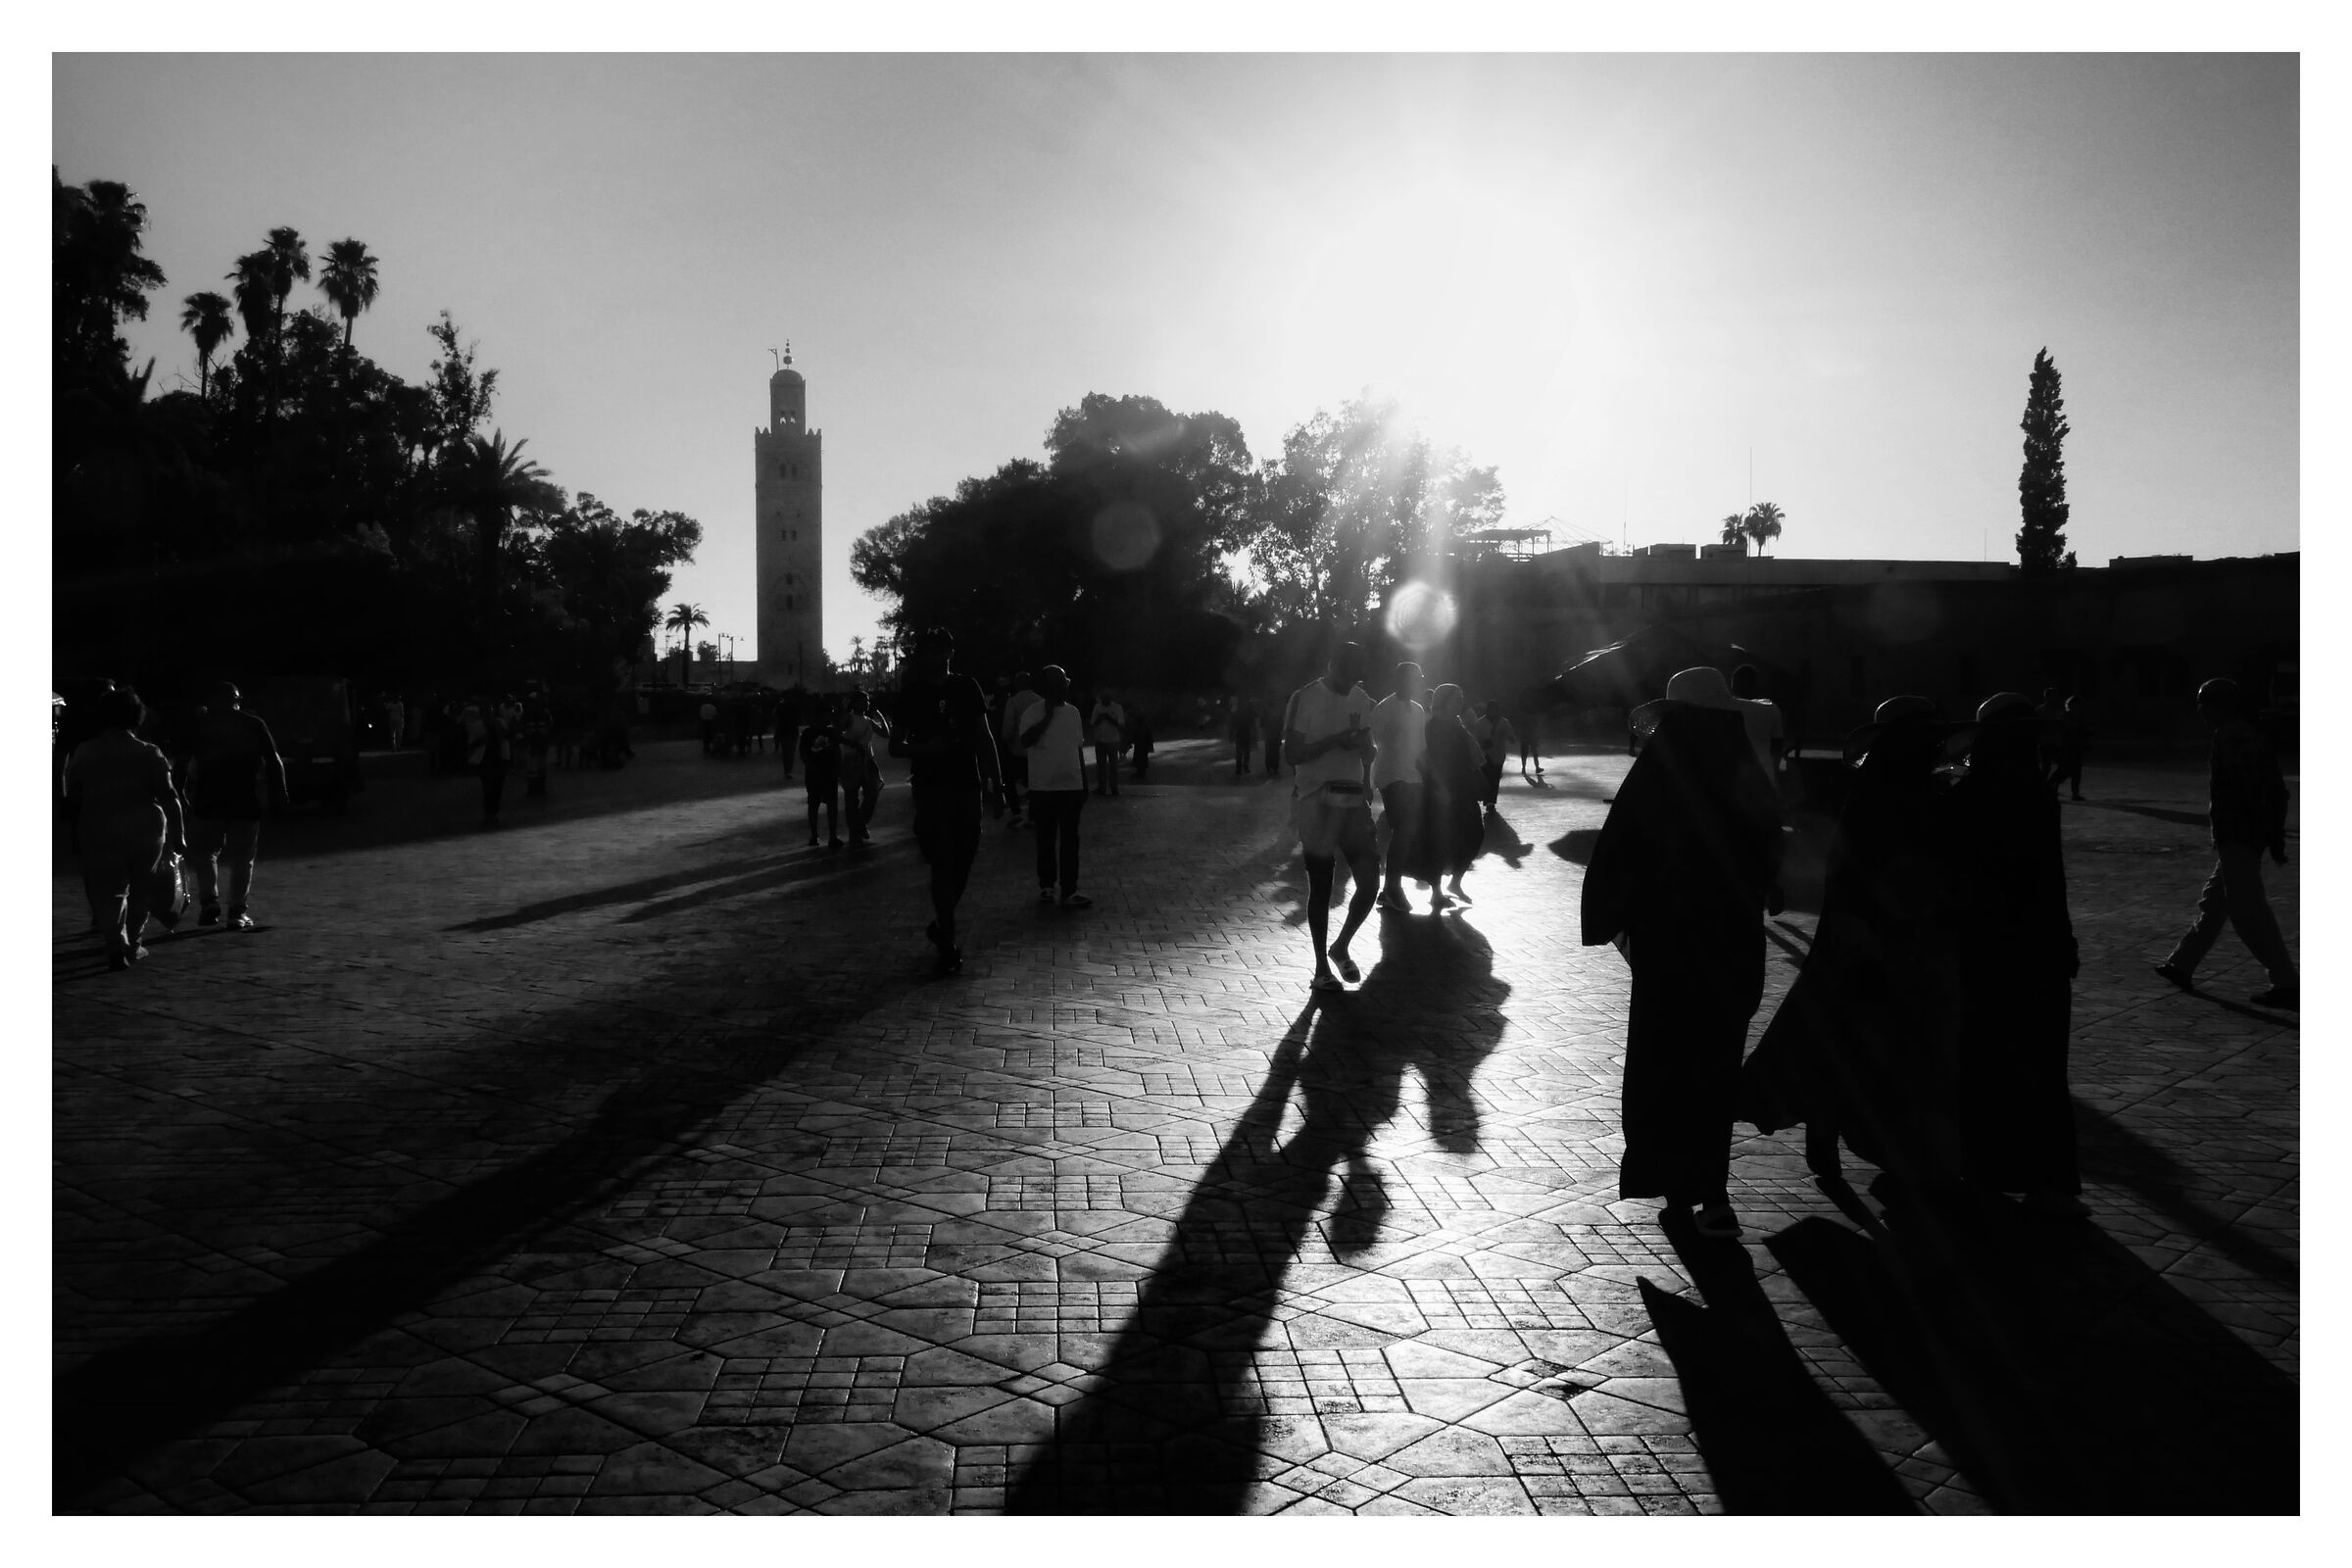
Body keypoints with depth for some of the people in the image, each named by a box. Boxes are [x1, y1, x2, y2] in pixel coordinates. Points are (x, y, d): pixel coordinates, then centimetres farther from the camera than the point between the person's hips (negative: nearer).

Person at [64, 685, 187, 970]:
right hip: (146, 829, 0)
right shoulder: (148, 754, -2)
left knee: (107, 893, 3)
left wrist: (79, 832, 17)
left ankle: (117, 946, -14)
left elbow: (72, 799, 7)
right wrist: (177, 834, -2)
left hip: (99, 833, 0)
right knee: (140, 889, 16)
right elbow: (167, 797, -6)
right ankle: (133, 944, 19)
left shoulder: (81, 754, 3)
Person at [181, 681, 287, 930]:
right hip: (246, 802, 0)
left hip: (208, 801, 0)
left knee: (205, 852, 16)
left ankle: (209, 902, -1)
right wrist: (279, 794, 2)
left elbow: (184, 763, 1)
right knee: (242, 858, 7)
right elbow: (273, 761, -1)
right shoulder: (253, 724, 3)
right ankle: (238, 912, 2)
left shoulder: (201, 724, 4)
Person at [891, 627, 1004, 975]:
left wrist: (996, 786, 2)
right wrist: (923, 748, -16)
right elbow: (895, 747, 6)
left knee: (962, 863, 6)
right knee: (943, 864, -7)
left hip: (968, 787, 2)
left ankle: (941, 925, 28)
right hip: (931, 790, -2)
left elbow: (985, 738, 8)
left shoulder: (967, 688, 6)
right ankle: (947, 944, -1)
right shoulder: (912, 694, 2)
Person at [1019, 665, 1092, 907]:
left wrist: (1085, 786, 13)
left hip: (1072, 786, 4)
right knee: (1046, 839, 7)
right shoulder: (1033, 712, -7)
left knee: (1070, 840, 3)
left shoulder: (1072, 712, 9)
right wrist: (1048, 716, -20)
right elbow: (1024, 742, -22)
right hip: (1043, 787, -4)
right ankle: (1046, 885, 20)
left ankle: (1068, 891, 6)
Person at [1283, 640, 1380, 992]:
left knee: (1370, 881, -2)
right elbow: (1291, 753, -10)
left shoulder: (1362, 700, 10)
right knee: (1320, 886, 1)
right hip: (1315, 802, -5)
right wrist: (1334, 740, -20)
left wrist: (1363, 746, -11)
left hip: (1353, 800, 5)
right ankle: (1322, 966, 13)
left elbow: (1367, 752, 13)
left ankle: (1340, 948, 20)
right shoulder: (1304, 699, -7)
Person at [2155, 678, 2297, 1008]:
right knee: (2213, 902, 18)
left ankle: (2287, 985, -4)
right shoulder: (2252, 735, 14)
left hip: (2234, 836, -10)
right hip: (2254, 835, 10)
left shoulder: (2228, 737, -15)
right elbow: (2278, 790, 16)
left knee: (2248, 912, -6)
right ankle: (2182, 965, 28)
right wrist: (2276, 836, 18)